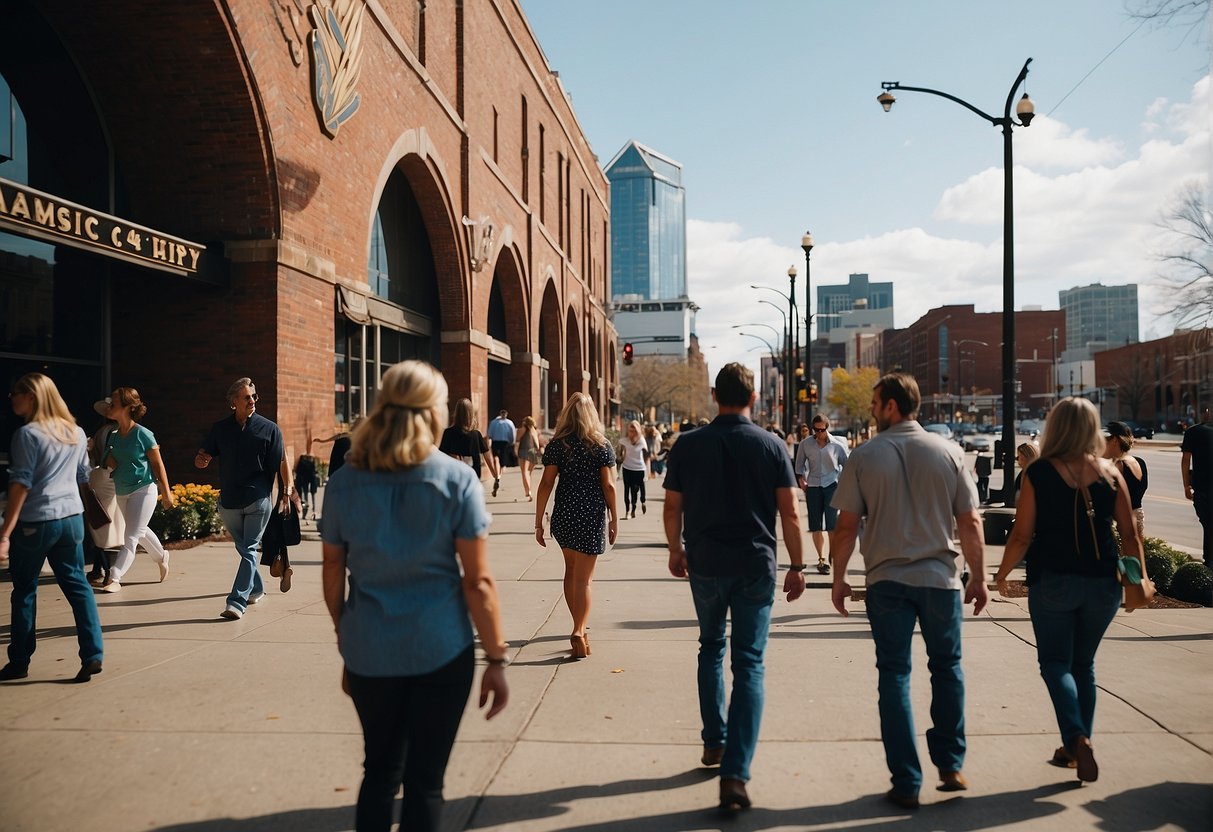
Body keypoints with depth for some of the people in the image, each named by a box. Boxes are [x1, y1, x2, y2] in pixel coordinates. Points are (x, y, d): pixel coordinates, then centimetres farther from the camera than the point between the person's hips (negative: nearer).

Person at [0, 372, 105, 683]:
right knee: (77, 585, 8)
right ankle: (92, 655, 3)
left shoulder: (28, 434, -11)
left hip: (35, 521, -5)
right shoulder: (77, 433, 10)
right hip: (72, 517, 6)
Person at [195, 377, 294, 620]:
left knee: (249, 550, -8)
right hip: (228, 500, 4)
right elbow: (201, 458, 11)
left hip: (258, 500, -4)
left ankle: (237, 602, -12)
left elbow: (282, 461, 0)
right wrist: (201, 460, -13)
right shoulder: (220, 429, 7)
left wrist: (287, 489, -10)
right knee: (243, 549, 16)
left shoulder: (269, 429, 0)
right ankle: (256, 589, 35)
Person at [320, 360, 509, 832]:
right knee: (424, 779, 11)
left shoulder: (344, 483, -1)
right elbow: (477, 581, -10)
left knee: (380, 770, 21)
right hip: (441, 649, -3)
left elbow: (333, 574, 6)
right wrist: (497, 659, -3)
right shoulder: (457, 479, -9)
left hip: (369, 650, 3)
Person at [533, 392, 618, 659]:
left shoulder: (556, 445, 0)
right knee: (584, 577, 1)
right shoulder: (601, 445, -3)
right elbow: (609, 486, -6)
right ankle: (579, 630, -13)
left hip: (563, 516, 3)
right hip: (591, 517, -2)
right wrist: (614, 519, 3)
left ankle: (579, 625, 30)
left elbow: (546, 484, -4)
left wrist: (538, 522, 0)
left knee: (571, 570, 19)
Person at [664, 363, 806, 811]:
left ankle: (715, 742, 27)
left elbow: (672, 509, 3)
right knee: (749, 662, 2)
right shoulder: (771, 446, -4)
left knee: (711, 648, 22)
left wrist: (676, 550, 18)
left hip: (705, 564, 1)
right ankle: (735, 774, -4)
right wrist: (797, 565, 5)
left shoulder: (688, 445, -3)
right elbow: (789, 513, -4)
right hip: (756, 567, -1)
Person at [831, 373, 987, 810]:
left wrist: (839, 578, 5)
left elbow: (846, 526, -6)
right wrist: (978, 577, 9)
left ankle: (906, 783, 10)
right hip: (940, 577, 1)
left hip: (886, 580, -1)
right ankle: (950, 766, 24)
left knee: (894, 676, 7)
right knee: (947, 669, 19)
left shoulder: (864, 455, -6)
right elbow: (970, 522, -1)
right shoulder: (949, 452, -2)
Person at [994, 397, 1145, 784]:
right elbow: (1130, 535, 1)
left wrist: (1002, 573, 6)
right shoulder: (1110, 473, -1)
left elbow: (1022, 536, -8)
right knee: (1084, 663, 18)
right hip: (1102, 583, 3)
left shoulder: (1038, 473, -8)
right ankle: (1076, 746, 24)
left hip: (1052, 582, -3)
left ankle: (1077, 737, -14)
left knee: (1056, 662, 7)